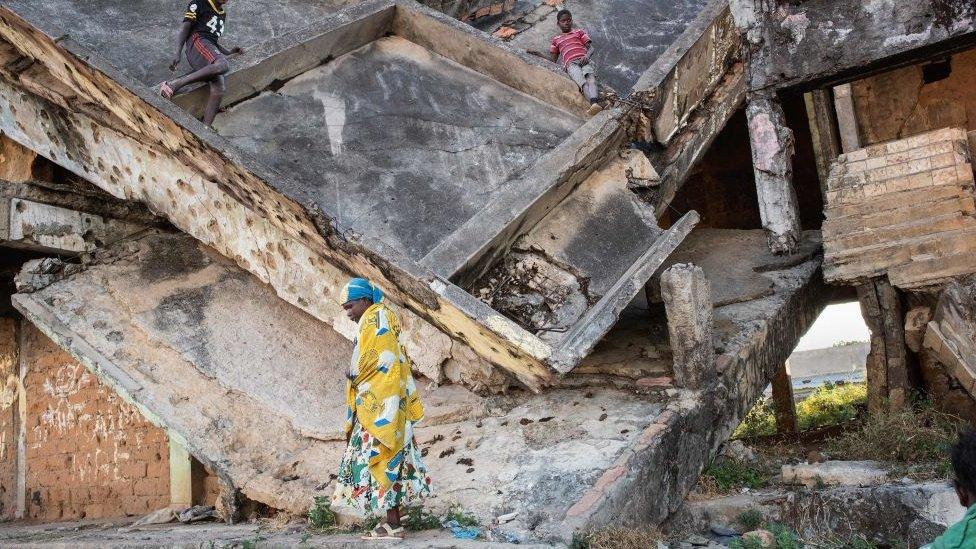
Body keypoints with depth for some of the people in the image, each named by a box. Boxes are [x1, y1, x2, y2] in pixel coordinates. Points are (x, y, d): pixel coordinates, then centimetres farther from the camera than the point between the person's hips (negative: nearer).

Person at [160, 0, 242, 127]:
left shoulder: (223, 14, 32)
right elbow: (184, 29, 2)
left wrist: (229, 52, 25)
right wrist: (177, 54, -10)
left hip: (211, 49, 6)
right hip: (198, 41, -6)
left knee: (219, 89, -24)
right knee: (223, 65, -40)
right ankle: (174, 84, -38)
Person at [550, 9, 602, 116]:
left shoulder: (579, 32, 29)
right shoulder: (556, 39, 33)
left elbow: (590, 48, 15)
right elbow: (552, 60, 32)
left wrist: (587, 56, -7)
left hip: (584, 60, 1)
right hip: (571, 64, -1)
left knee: (590, 77, -35)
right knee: (582, 82, -34)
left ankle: (594, 102, -62)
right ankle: (594, 104, -61)